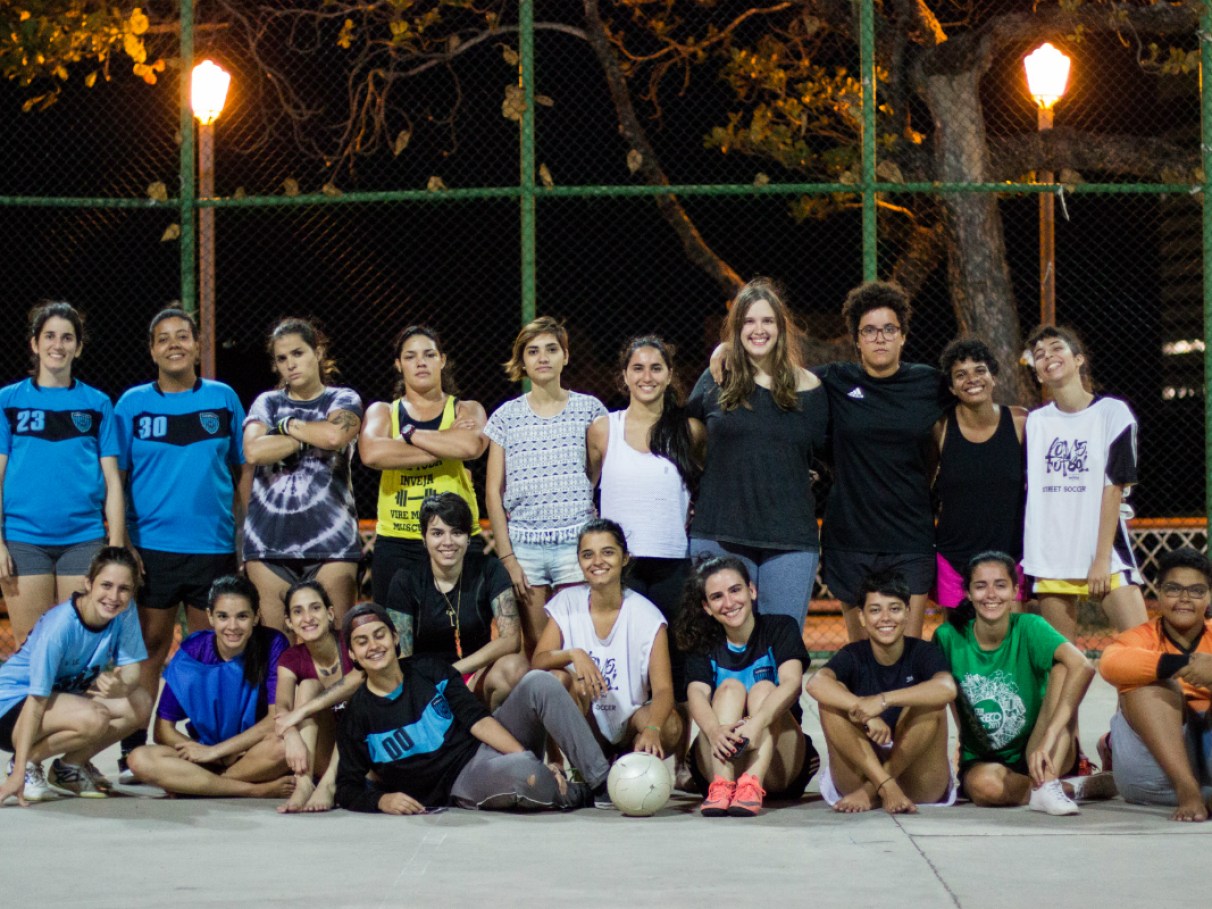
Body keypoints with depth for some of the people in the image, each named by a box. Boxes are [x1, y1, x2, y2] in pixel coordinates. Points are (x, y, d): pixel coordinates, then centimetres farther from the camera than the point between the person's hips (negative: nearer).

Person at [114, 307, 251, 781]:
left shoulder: (223, 399, 7)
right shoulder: (133, 404, 4)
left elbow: (244, 471, 11)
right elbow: (115, 477, 5)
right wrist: (120, 543, -4)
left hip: (214, 545, 1)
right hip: (152, 546, -1)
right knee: (149, 646, 0)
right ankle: (133, 753, 4)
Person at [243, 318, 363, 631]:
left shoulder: (344, 400, 10)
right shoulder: (267, 403, 15)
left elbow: (335, 435, -13)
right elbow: (254, 450, -5)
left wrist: (288, 424, 2)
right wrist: (310, 437, -3)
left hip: (330, 538, -2)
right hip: (269, 540, 2)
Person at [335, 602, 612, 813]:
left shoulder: (429, 670, 7)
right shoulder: (358, 714, -2)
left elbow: (477, 720, 0)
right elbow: (347, 789, 2)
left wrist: (529, 758, -13)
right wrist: (382, 800, -21)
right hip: (460, 785, -5)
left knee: (538, 683, -20)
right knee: (520, 771, -40)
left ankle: (603, 782, -24)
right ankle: (584, 795, -8)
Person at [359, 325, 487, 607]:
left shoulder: (466, 411, 10)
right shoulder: (382, 412, 11)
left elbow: (471, 446, -15)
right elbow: (371, 454, -13)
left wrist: (410, 434, -6)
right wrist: (446, 445, -10)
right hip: (396, 544, 1)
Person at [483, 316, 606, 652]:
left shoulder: (589, 408, 7)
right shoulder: (506, 416, 7)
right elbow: (493, 492, 7)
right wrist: (506, 557, -1)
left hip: (577, 542, -1)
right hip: (524, 545, 1)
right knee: (535, 648, 1)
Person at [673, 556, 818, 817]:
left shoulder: (780, 628, 0)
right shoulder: (703, 645, 5)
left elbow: (792, 682, -19)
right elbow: (696, 693, -15)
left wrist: (757, 723, -40)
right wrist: (715, 730, -40)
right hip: (720, 763, 1)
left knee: (764, 689, -21)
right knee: (730, 687, -20)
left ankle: (752, 786, -44)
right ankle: (721, 787, -43)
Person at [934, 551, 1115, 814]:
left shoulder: (1028, 628, -12)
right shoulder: (949, 638, -6)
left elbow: (1083, 667, -30)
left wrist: (1048, 739, -39)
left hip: (1032, 755, 0)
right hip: (981, 761, 0)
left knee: (1061, 670, -23)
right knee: (986, 784, -38)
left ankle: (1048, 783, -34)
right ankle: (1073, 787, -14)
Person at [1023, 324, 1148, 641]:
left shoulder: (1112, 412, 1)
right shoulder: (1035, 422, 12)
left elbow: (1114, 486, -5)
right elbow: (1024, 487, 13)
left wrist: (1102, 558, -11)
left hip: (1105, 553, -3)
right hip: (1050, 557, 3)